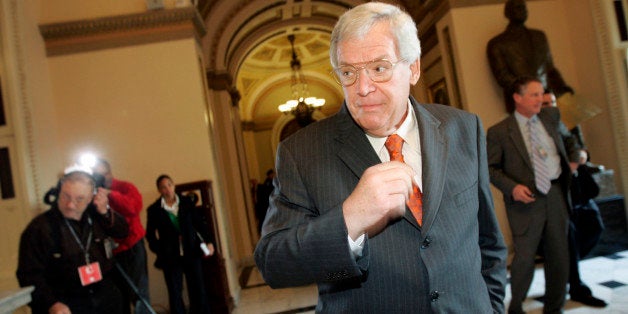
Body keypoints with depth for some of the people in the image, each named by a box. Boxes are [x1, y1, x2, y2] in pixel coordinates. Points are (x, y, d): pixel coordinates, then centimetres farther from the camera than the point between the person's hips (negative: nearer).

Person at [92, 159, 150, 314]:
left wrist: (109, 194, -23)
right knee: (118, 294, 16)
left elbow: (134, 207, -25)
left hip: (131, 248, -4)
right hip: (109, 251, 4)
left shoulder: (125, 187, -4)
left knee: (137, 292, -3)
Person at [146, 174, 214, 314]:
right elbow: (150, 234, 2)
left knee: (198, 289, 8)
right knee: (175, 293, 3)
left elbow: (199, 222, 4)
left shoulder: (186, 202, 1)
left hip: (191, 251, 2)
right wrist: (160, 252, -8)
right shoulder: (154, 210, -4)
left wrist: (208, 241, -3)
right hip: (171, 256, -1)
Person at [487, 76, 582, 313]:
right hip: (526, 199, -5)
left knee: (559, 255, 11)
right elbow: (491, 168, -3)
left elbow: (569, 139, 29)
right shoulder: (499, 132, -5)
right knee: (525, 257, -4)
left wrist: (574, 160, 14)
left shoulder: (551, 116, 10)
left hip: (556, 195, 5)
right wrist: (512, 187, -16)